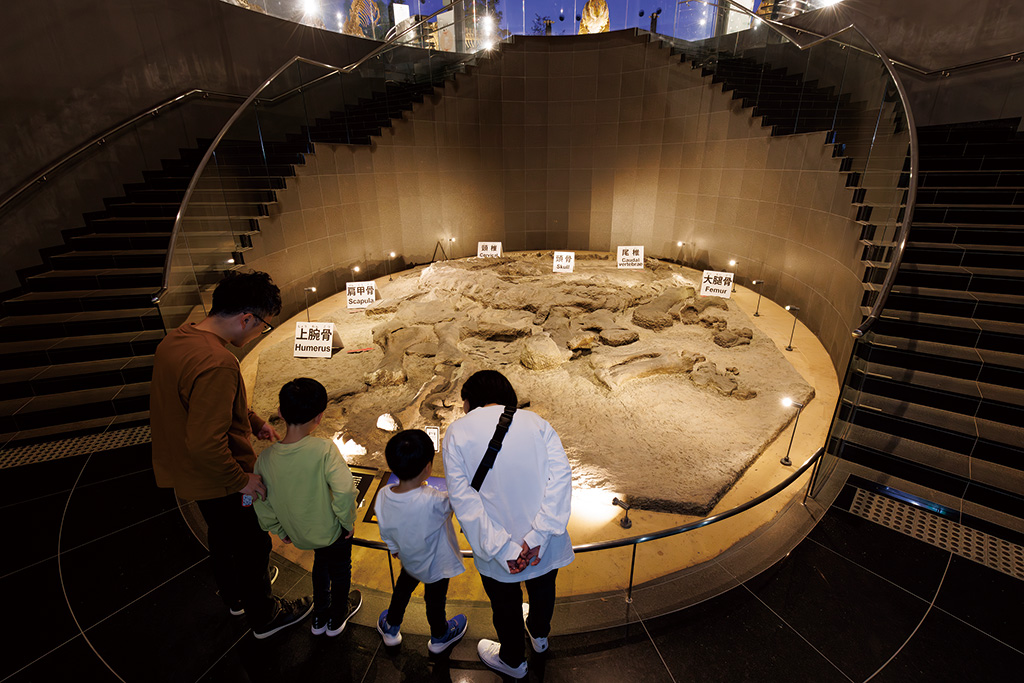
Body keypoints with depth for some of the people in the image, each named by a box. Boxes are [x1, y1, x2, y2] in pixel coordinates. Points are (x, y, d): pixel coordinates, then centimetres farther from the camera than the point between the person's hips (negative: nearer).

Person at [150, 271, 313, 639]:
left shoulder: (175, 339, -3)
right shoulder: (217, 364, -36)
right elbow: (205, 443, -35)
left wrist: (255, 422, 9)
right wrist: (241, 479, -21)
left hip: (188, 471, 9)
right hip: (218, 480, -9)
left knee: (222, 534, 30)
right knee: (253, 546, 14)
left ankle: (236, 595, 55)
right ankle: (263, 616, 38)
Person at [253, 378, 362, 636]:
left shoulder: (266, 457, -16)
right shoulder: (324, 449, -30)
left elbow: (260, 501, -6)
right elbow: (344, 490, -36)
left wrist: (279, 530, 10)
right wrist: (348, 521, -16)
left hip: (299, 534, 4)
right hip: (331, 529, -4)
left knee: (321, 562, 34)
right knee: (340, 569, 26)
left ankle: (319, 618, 51)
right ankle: (336, 620, 48)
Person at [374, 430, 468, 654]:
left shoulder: (383, 496, -24)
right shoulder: (433, 502, -45)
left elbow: (385, 532, -6)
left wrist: (394, 549, 13)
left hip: (408, 558, 4)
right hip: (436, 565, -4)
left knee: (403, 588, 33)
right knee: (435, 600, 24)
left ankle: (390, 629, 57)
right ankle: (439, 637, 52)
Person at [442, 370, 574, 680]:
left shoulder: (458, 431, -13)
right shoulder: (536, 422, -8)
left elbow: (462, 497, -19)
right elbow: (561, 475, -18)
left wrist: (501, 549, -19)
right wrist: (539, 535, -20)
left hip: (497, 549, -2)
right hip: (543, 545, 3)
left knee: (505, 605, 28)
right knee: (542, 589, 33)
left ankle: (513, 661, 56)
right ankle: (539, 635, 64)